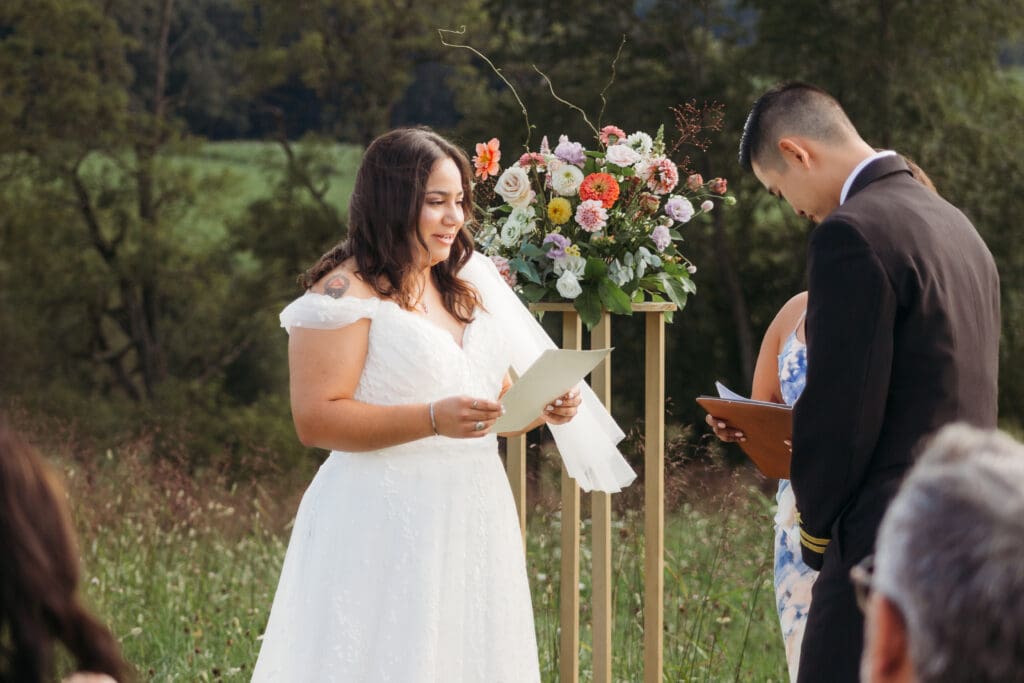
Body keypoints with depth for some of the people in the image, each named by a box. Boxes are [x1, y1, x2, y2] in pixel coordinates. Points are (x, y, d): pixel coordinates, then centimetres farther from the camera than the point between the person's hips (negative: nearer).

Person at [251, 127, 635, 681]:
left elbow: (497, 401, 24)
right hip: (386, 529, -7)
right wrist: (433, 419, -25)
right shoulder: (345, 293, -9)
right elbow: (315, 420, -17)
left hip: (472, 525, 7)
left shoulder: (465, 289, 15)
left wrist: (543, 407, 1)